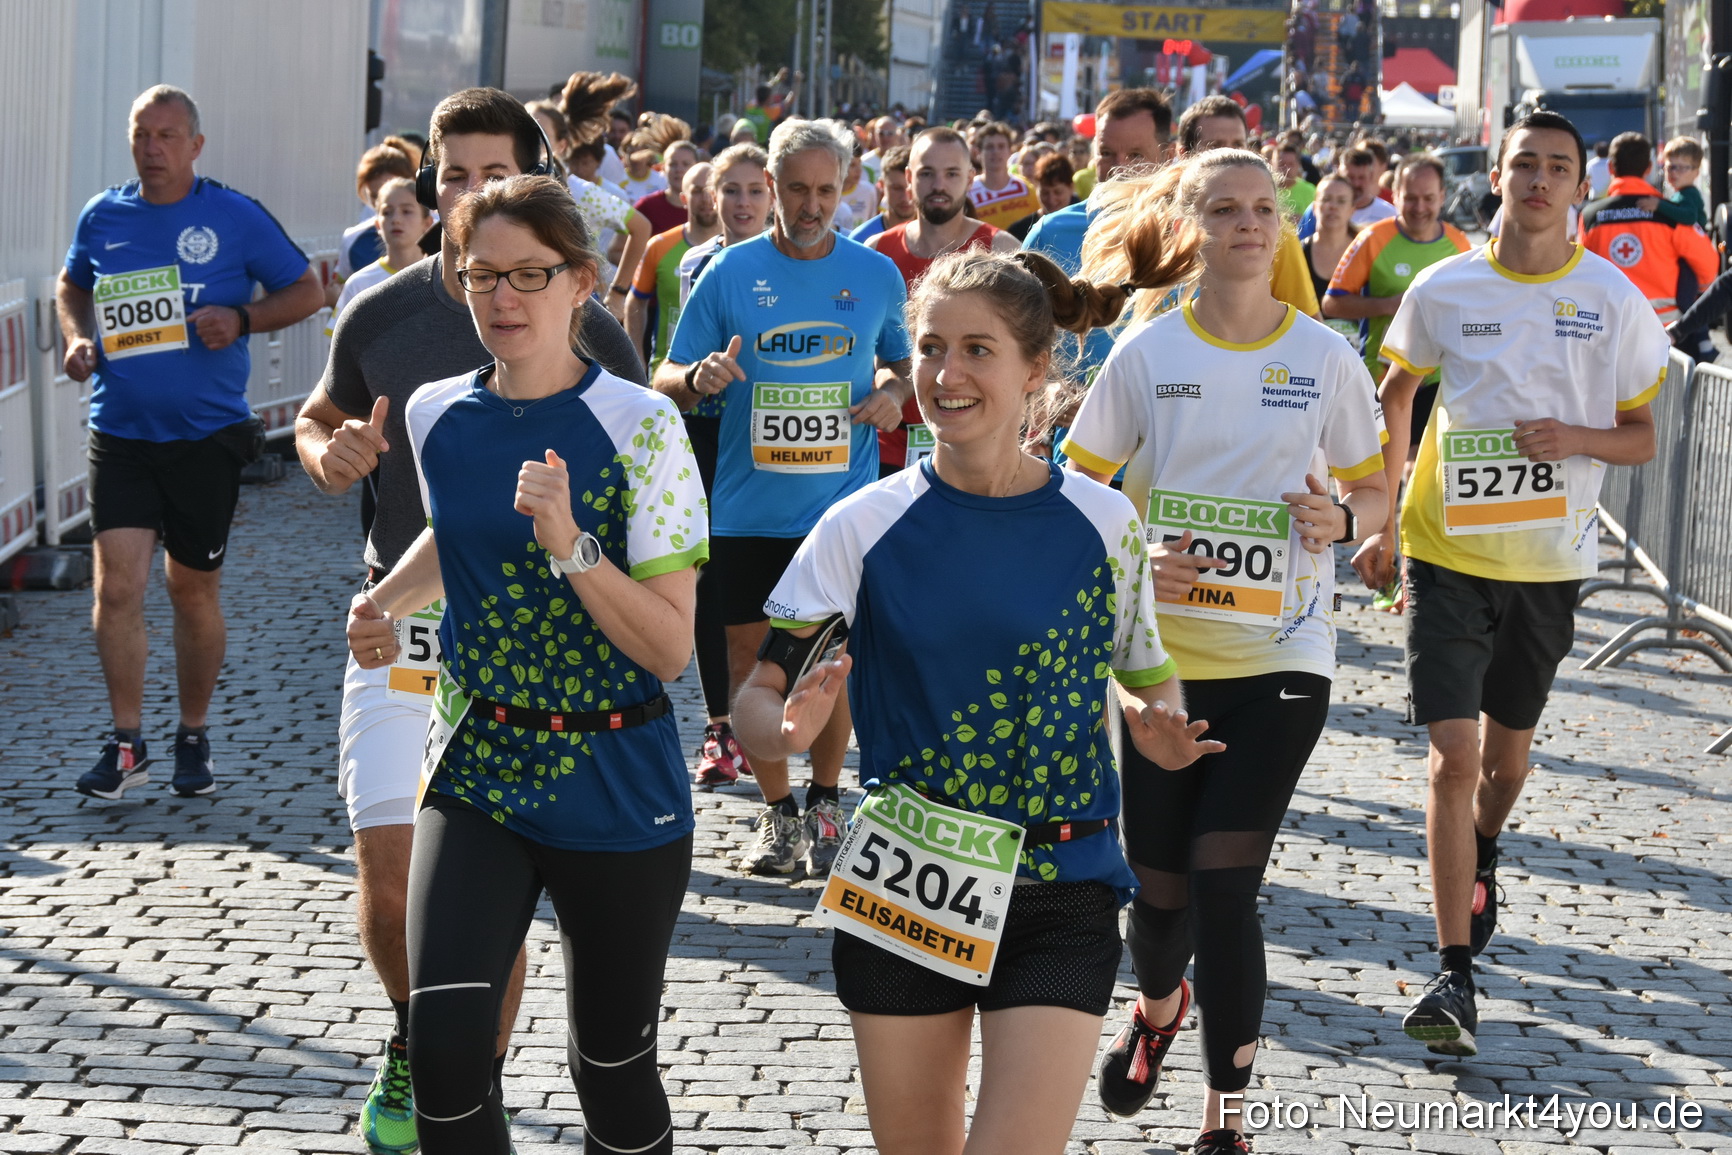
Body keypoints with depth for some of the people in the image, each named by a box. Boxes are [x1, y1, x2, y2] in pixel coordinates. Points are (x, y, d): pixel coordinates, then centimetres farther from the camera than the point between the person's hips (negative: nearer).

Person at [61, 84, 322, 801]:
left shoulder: (236, 218, -3)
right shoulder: (102, 217, 5)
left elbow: (308, 292, 4)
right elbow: (71, 286, 24)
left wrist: (241, 319, -12)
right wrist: (77, 339, 4)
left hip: (206, 434, -1)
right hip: (120, 436, 1)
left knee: (194, 592, 9)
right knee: (117, 586, -10)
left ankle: (194, 739, 25)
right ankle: (126, 746, 0)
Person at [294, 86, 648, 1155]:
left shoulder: (587, 335, -5)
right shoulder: (382, 318, 1)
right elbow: (318, 420, 18)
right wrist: (330, 455, -6)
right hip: (402, 621, 2)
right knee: (389, 867, -3)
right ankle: (414, 1038, 27)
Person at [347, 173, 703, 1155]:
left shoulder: (639, 427, -13)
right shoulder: (438, 416, 2)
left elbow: (671, 648, -16)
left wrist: (569, 547, -28)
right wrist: (389, 599, 8)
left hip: (615, 791, -3)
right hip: (475, 772, 3)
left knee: (613, 1066, 9)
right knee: (445, 1046, -14)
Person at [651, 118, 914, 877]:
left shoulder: (876, 274, 5)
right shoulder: (730, 273, 0)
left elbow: (901, 359, 21)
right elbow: (666, 382, 3)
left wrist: (893, 392, -2)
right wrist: (698, 378, -20)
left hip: (842, 505, 0)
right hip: (748, 508, 0)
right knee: (750, 657, 2)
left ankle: (824, 804, 19)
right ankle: (778, 811, 17)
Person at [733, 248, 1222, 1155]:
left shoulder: (1100, 524, -3)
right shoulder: (864, 525, -4)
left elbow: (1151, 681, 9)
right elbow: (756, 697, -5)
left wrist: (1160, 729, -14)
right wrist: (790, 728, -28)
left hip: (1060, 890, -1)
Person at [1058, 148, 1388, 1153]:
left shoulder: (1327, 357, 1)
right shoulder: (1146, 353, 0)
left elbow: (1375, 491, 11)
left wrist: (1340, 517, -12)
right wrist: (1131, 559, -14)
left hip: (1279, 661, -1)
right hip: (1159, 655, 1)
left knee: (1224, 884, -11)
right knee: (1158, 886, 7)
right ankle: (1159, 1008, 44)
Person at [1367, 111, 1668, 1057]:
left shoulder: (1613, 300, -3)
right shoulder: (1443, 289, -3)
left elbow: (1642, 437, 5)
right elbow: (1394, 394, 14)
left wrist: (1578, 438, -17)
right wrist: (1382, 520, 10)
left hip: (1548, 559, 2)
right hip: (1448, 550, -1)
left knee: (1507, 750, 17)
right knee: (1453, 755, -11)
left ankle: (1482, 859, 51)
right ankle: (1456, 973, -9)